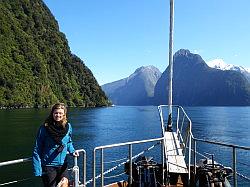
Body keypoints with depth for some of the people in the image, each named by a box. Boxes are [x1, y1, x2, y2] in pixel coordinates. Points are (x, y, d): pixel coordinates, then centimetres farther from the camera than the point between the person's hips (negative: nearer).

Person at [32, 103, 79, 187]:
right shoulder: (44, 128, -13)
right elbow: (37, 150, -9)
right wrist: (37, 170, -11)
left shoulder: (68, 126, -3)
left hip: (62, 164, 3)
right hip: (48, 166, -2)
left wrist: (72, 151, -5)